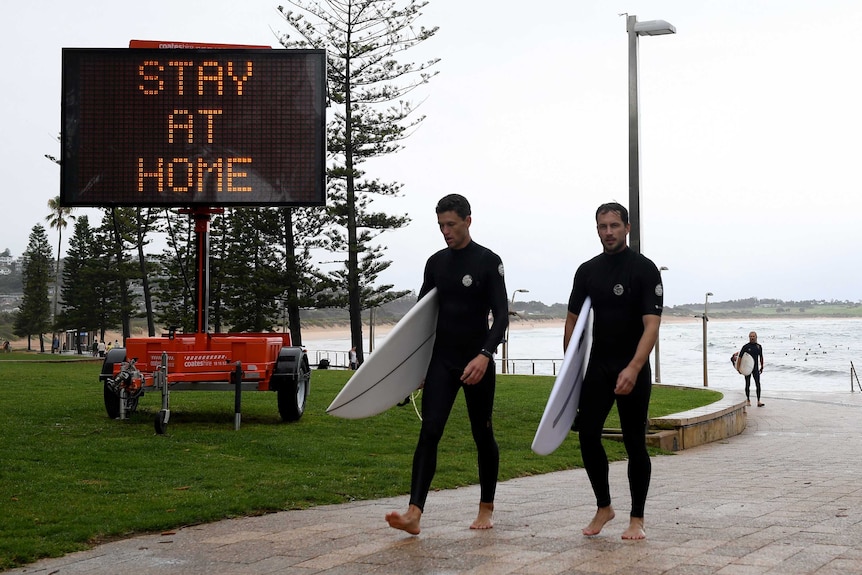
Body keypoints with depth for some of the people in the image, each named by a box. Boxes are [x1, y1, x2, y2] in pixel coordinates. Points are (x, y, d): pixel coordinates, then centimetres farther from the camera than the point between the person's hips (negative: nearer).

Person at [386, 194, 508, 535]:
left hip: (477, 364, -3)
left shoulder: (488, 261, -6)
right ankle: (414, 513, -19)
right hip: (442, 362, 3)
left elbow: (501, 315, -13)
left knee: (483, 435, 8)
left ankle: (486, 509, 23)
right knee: (429, 432, -10)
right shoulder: (435, 262, 9)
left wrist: (485, 355, -27)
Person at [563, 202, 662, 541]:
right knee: (587, 435, -2)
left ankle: (637, 520, 10)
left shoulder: (644, 269, -10)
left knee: (635, 443, 0)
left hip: (632, 370, -4)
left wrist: (633, 369, -31)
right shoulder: (587, 271, 7)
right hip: (598, 366, 5)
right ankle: (603, 507, 16)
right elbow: (573, 321, 13)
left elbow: (652, 324, -19)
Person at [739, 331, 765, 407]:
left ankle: (758, 401, -10)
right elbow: (740, 357, -4)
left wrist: (762, 366, 17)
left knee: (758, 384, -8)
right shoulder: (746, 346, -5)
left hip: (755, 368, 2)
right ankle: (748, 400, 17)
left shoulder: (759, 346, 6)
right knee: (748, 385, 6)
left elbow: (761, 357, 18)